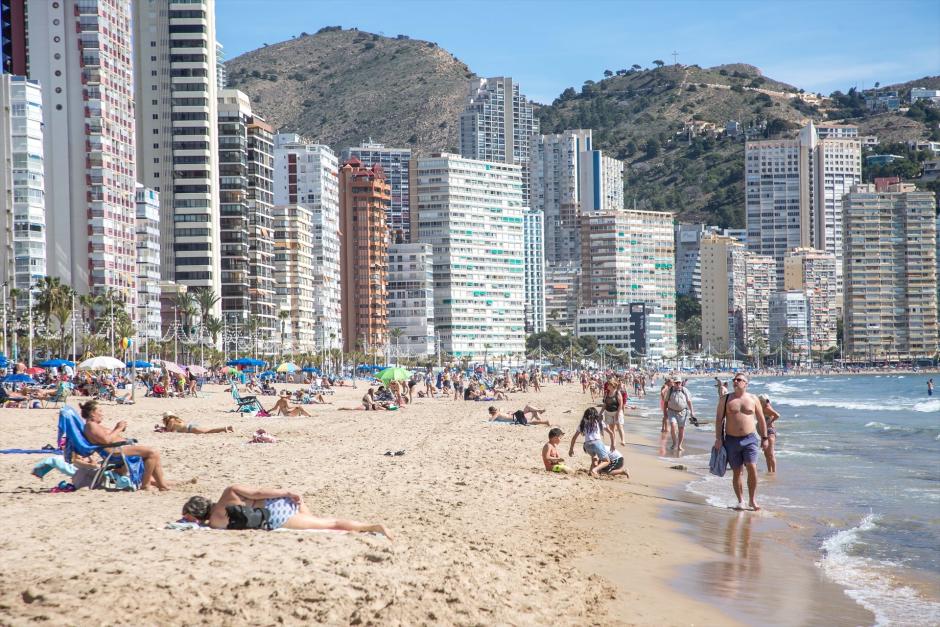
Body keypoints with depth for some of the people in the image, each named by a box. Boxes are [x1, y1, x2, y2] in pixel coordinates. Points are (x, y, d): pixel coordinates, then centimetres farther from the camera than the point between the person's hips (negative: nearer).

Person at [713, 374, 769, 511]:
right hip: (732, 440, 1)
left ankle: (752, 500, -2)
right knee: (736, 472, 4)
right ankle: (741, 501, 15)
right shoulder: (725, 399, 4)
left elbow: (761, 419, 11)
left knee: (752, 468, -15)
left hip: (750, 439, -1)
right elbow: (719, 419, 2)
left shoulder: (753, 399, 6)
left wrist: (764, 438, 7)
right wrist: (718, 438, -6)